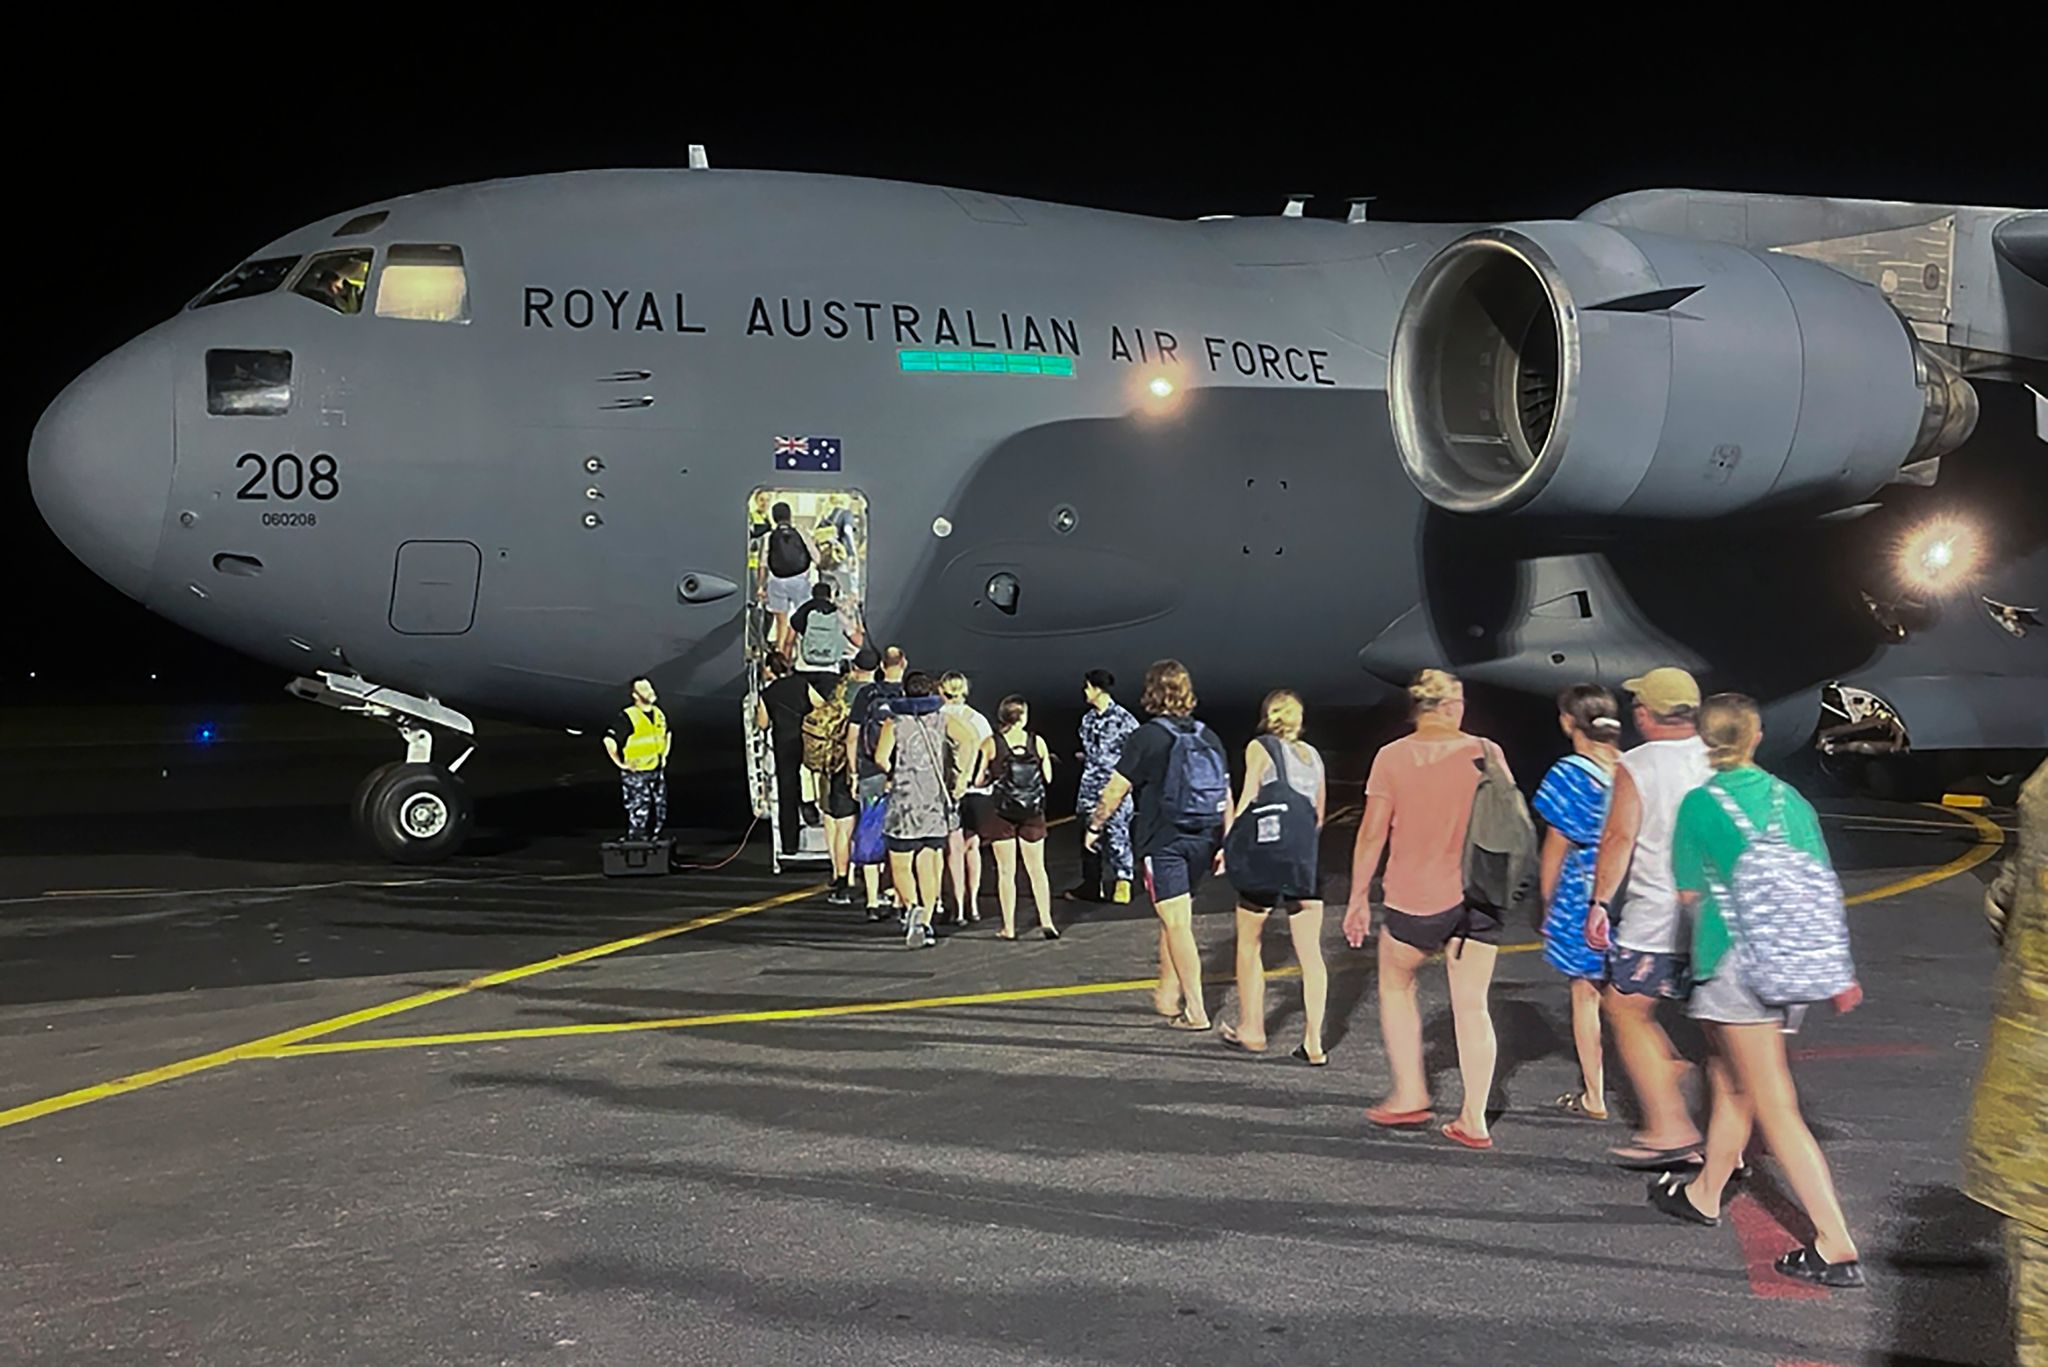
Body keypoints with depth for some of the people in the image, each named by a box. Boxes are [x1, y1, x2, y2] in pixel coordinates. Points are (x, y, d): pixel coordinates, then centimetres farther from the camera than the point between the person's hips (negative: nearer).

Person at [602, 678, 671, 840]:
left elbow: (667, 734, 28)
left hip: (657, 772, 7)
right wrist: (620, 764, -15)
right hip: (635, 774, -7)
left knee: (659, 814, 11)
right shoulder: (627, 717, -15)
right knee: (639, 815, -6)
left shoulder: (658, 714, 8)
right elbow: (609, 740, -19)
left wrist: (664, 756, 18)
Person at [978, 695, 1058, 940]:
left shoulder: (991, 744, -7)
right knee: (1037, 869, 12)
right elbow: (1047, 777, 2)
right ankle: (1046, 921, 8)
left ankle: (1009, 928, 7)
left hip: (1001, 811, -1)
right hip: (1032, 812, 1)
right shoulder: (1037, 742, -3)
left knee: (1006, 871, 5)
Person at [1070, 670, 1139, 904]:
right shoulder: (1088, 719, 10)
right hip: (1091, 785, 7)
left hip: (1114, 785, -7)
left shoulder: (1123, 719, -12)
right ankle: (1091, 884, 19)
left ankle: (1123, 882, 6)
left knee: (1117, 833, -4)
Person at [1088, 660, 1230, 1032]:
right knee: (1175, 919, 19)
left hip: (1163, 843, -6)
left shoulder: (1147, 737, -10)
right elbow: (1226, 796, 9)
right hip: (1202, 842, 6)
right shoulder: (1208, 738, 8)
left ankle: (1196, 1011, -6)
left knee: (1178, 924, -5)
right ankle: (1167, 996, 28)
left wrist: (1095, 826, 5)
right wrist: (1225, 843, 15)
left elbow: (1116, 789, -8)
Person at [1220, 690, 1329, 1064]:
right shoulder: (1313, 756, 15)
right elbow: (1319, 814, 16)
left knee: (1248, 944, 13)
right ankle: (1313, 1043, 3)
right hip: (1307, 862, 4)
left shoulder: (1259, 748, 2)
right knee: (1311, 954, 5)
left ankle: (1252, 1030, 20)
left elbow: (1247, 800, -6)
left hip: (1266, 863, -4)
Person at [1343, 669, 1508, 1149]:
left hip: (1415, 898, -1)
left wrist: (1358, 899, 3)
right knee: (1473, 1006, 8)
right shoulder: (1486, 753, -2)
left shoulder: (1392, 757, -5)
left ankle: (1410, 1095, 16)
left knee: (1396, 985, 21)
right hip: (1478, 896, 2)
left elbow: (1372, 834, -5)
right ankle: (1473, 1121, 9)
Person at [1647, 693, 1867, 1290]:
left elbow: (1688, 893, -5)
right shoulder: (1790, 799, 5)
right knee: (1730, 1080, 23)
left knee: (1775, 1105, -5)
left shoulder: (1700, 804, -9)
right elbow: (1826, 889, 7)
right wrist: (1840, 972, 13)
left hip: (1734, 966, -7)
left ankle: (1837, 1246, -8)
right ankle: (1705, 1193, 40)